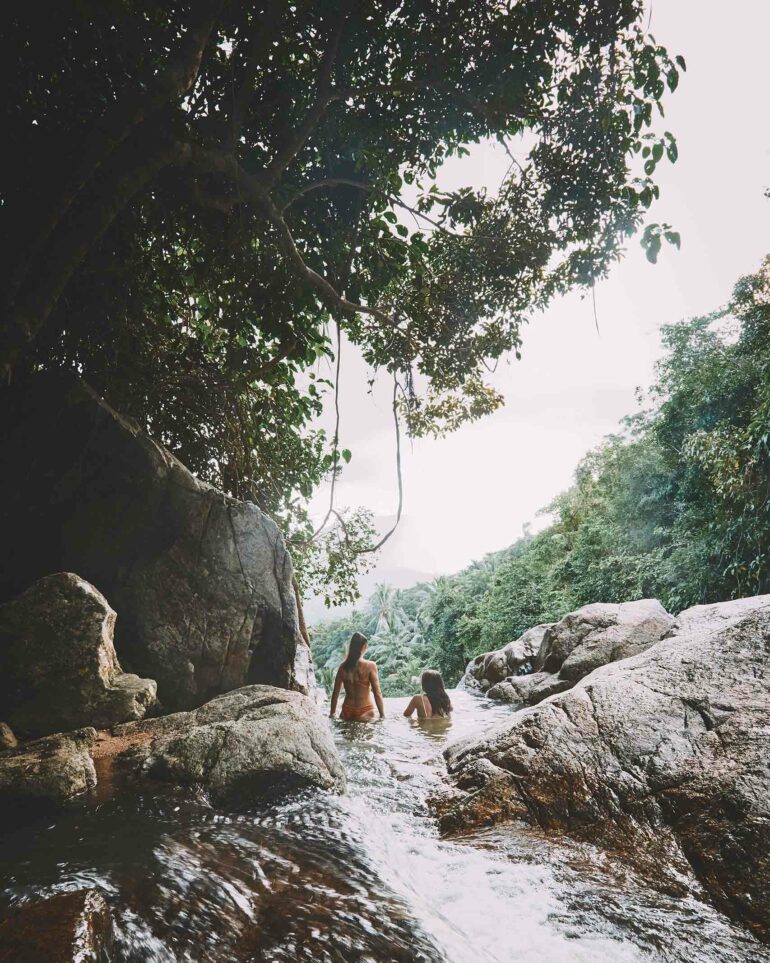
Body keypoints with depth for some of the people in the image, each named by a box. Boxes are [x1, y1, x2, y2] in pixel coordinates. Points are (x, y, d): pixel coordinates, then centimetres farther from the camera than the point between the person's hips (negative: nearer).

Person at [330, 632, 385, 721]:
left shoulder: (343, 667, 0)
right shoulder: (370, 666, -9)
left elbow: (335, 693, 5)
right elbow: (377, 694, -10)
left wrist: (332, 714, 15)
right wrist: (382, 715, -2)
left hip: (347, 713, 3)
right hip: (365, 713, -3)